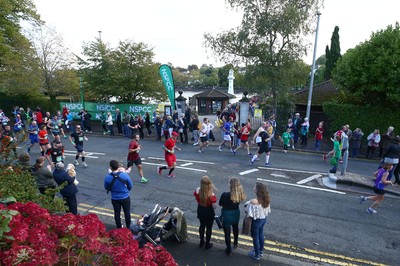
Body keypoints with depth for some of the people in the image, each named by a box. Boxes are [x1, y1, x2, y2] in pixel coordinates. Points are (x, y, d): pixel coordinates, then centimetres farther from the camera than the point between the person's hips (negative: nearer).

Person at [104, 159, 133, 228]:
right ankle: (129, 227, 32)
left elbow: (106, 188, -1)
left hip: (115, 199, 1)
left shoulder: (107, 177, -19)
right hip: (125, 197, 0)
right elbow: (130, 186, -7)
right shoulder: (124, 175, -21)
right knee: (127, 212, 17)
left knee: (117, 213, 19)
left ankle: (119, 228, 34)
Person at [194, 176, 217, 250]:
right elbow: (214, 206, -23)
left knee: (202, 225, 26)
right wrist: (214, 199, -8)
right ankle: (207, 244, 36)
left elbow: (197, 200, -2)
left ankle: (201, 242, 43)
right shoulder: (211, 195, -32)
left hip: (200, 210, 4)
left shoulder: (198, 191, -19)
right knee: (209, 228, 18)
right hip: (209, 212, -4)